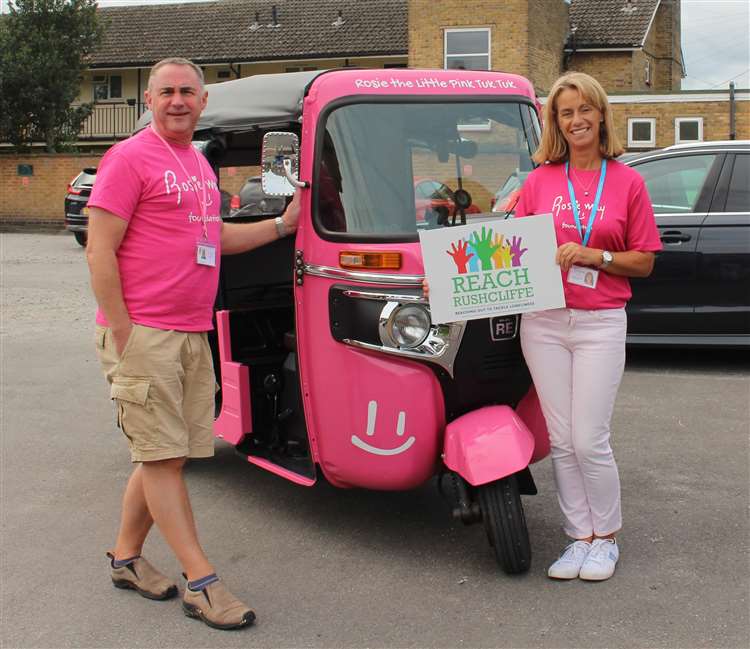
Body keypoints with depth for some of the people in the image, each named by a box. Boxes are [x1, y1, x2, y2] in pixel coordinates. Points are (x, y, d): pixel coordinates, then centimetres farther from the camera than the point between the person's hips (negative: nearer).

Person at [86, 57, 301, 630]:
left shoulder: (199, 163, 18)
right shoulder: (131, 158, -8)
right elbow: (99, 250, -12)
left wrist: (282, 224, 21)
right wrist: (122, 331, -17)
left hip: (193, 335, 8)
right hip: (142, 335, -8)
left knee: (166, 455, 12)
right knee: (163, 457, -3)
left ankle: (126, 557, 27)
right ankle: (202, 583, 0)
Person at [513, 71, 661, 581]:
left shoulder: (627, 182, 2)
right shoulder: (541, 180, 8)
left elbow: (644, 262, 3)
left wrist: (596, 256, -12)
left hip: (601, 323, -2)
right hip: (544, 322, 3)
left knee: (589, 440, -4)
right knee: (562, 441, 6)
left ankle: (607, 537, 17)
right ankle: (580, 537, 20)